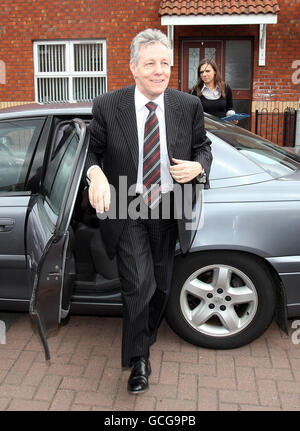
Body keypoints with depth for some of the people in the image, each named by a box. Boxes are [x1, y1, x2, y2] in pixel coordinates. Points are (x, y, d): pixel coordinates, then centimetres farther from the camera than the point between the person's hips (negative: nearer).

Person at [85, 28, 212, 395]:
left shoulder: (189, 107, -4)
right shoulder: (107, 107, -9)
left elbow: (202, 147, 9)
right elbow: (94, 150, -1)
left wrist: (198, 167, -14)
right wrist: (95, 173, -23)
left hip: (167, 212, 3)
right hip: (127, 210, -2)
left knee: (160, 284, 17)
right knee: (138, 285, -9)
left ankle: (146, 337, 45)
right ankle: (138, 358, 16)